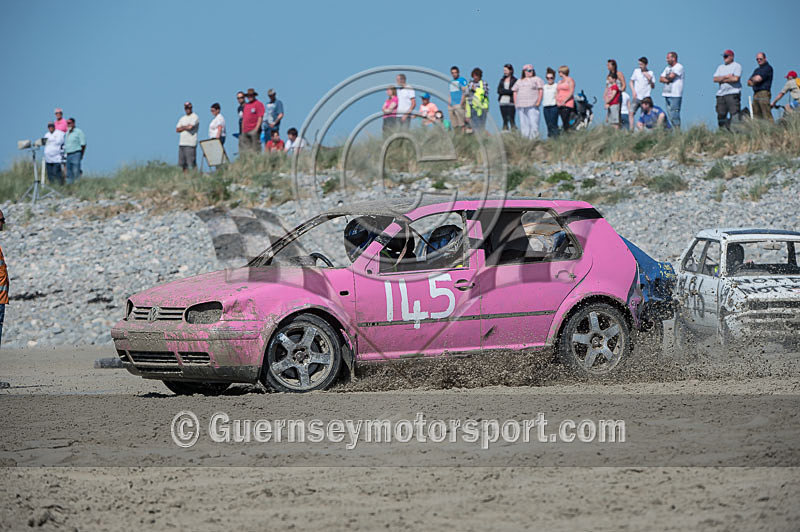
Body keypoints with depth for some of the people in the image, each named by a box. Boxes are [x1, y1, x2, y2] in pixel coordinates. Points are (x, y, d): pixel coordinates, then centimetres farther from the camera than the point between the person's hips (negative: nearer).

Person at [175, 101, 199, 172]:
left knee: (192, 163, -11)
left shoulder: (195, 117, -1)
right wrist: (186, 127, -3)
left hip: (190, 143, -7)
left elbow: (190, 127, -14)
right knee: (183, 163, 4)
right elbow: (177, 130, 12)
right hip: (182, 143, 7)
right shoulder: (182, 118, 20)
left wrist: (182, 127, 5)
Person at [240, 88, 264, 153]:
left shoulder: (258, 104, -2)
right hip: (245, 131, 7)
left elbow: (260, 117, -9)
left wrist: (256, 128, -17)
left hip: (254, 130, -7)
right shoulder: (246, 105, 20)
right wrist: (243, 130, 18)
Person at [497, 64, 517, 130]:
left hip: (511, 102, -5)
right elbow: (499, 90, 6)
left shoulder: (514, 80, 0)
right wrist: (509, 91, -7)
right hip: (503, 102, 5)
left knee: (511, 120, -11)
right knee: (505, 120, 4)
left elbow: (514, 91, -7)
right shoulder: (502, 80, 15)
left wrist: (504, 91, -9)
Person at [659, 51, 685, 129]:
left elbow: (671, 76, -16)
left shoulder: (679, 67, -5)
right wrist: (667, 80, -5)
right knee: (670, 115, 5)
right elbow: (661, 79, 14)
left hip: (675, 95, -8)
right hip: (667, 94, 8)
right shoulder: (667, 68, 20)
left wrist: (666, 78, 4)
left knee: (674, 115, -12)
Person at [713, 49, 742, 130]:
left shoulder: (736, 66, 4)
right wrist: (726, 77, -8)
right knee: (721, 114, 1)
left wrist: (722, 80, -1)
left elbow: (736, 78, -10)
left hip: (733, 93, -6)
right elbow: (715, 79, 8)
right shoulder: (720, 67, 21)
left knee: (734, 114, -13)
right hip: (721, 94, 6)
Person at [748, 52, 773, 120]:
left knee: (767, 115, -14)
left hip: (763, 94, -8)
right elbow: (749, 82, 19)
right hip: (756, 94, 8)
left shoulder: (768, 68, -4)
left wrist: (752, 79, 6)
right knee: (756, 115, 3)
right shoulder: (757, 70, 23)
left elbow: (758, 79, -15)